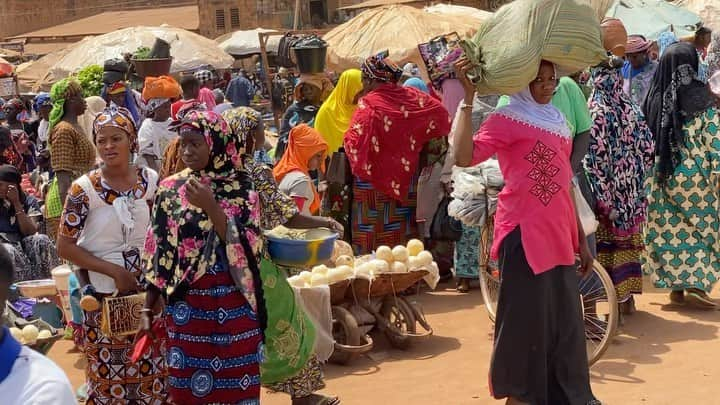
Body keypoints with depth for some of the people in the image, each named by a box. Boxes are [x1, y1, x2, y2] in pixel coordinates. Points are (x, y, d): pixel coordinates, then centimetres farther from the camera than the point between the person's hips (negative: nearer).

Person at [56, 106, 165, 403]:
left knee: (152, 373, 11)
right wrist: (114, 271, -16)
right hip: (104, 296, -2)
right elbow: (65, 247, -10)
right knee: (110, 377, 10)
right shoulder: (84, 189, -11)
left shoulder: (151, 180, -2)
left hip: (148, 291, 3)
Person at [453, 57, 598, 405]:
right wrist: (468, 98, -24)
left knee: (565, 320, 12)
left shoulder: (557, 122, 17)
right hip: (525, 233, -7)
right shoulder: (507, 119, -6)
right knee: (527, 319, -2)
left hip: (558, 236, 7)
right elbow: (464, 157, -23)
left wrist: (580, 239, 21)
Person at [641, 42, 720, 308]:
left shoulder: (656, 98, -1)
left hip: (663, 176, 3)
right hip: (695, 175, -3)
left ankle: (677, 287, 14)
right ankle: (696, 287, 3)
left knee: (671, 229, 11)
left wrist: (654, 172, 13)